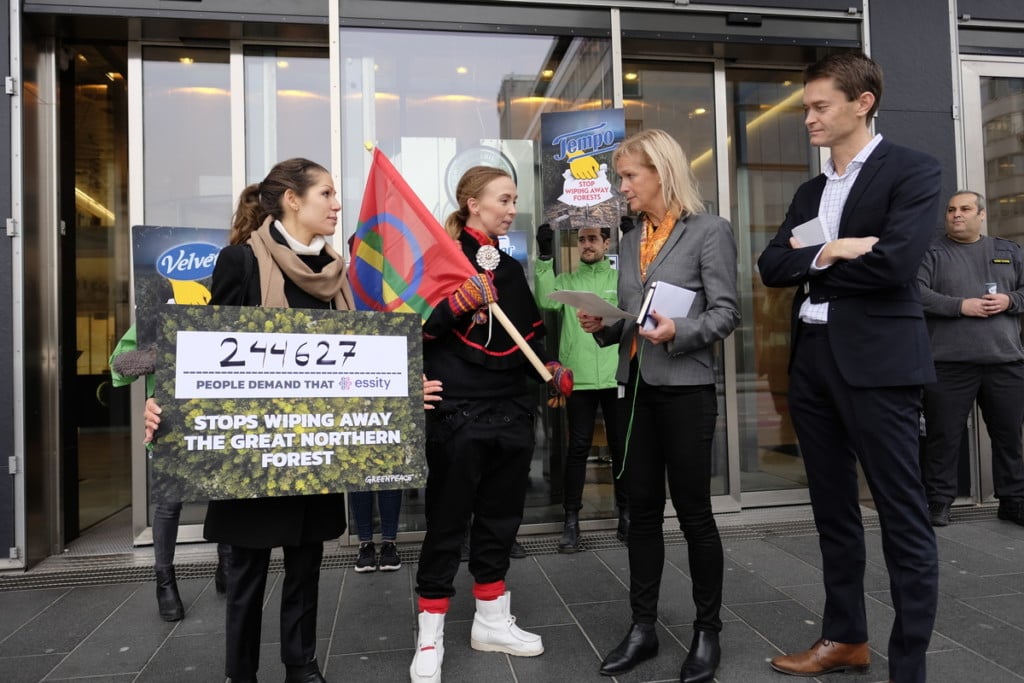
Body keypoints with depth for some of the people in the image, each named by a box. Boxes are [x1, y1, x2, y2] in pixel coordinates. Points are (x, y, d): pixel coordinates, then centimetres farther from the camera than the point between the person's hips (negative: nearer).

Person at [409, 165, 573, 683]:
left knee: (500, 519, 15)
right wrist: (458, 303, -26)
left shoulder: (511, 268, 15)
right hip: (458, 412, -7)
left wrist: (551, 368, 3)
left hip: (512, 411, 7)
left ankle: (491, 621, 31)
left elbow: (529, 335, 19)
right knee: (447, 522, 2)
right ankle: (430, 636, 16)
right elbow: (415, 327, -12)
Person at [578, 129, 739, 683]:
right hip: (635, 387, 6)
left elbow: (726, 313, -8)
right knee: (642, 509, 11)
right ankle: (643, 627, 23)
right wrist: (603, 326, -3)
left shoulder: (709, 231, -4)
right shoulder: (630, 241, 14)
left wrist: (679, 332, -24)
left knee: (693, 511, 4)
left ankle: (707, 631, 21)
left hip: (685, 388, -6)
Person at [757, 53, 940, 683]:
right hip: (812, 360, 7)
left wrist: (814, 262, -5)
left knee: (903, 518, 1)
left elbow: (896, 262, -18)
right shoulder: (810, 191, 17)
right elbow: (771, 266, 4)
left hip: (878, 361, -7)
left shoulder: (912, 170, -3)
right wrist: (832, 251, -11)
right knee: (833, 510, 15)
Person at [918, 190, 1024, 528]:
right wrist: (960, 306, -16)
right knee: (943, 436, 1)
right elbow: (915, 293, -10)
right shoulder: (931, 252, 3)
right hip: (949, 363, -3)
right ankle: (938, 501, 11)